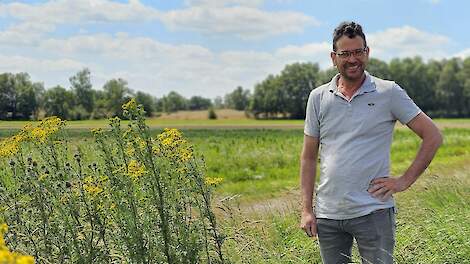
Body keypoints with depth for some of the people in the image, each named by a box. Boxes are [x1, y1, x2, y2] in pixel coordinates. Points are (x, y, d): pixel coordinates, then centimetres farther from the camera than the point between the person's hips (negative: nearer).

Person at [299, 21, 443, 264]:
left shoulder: (389, 93, -1)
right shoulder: (318, 97, 7)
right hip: (327, 214, 3)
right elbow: (309, 157, 10)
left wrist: (405, 180, -4)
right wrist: (306, 209, 4)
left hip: (372, 212, -3)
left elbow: (433, 136, 1)